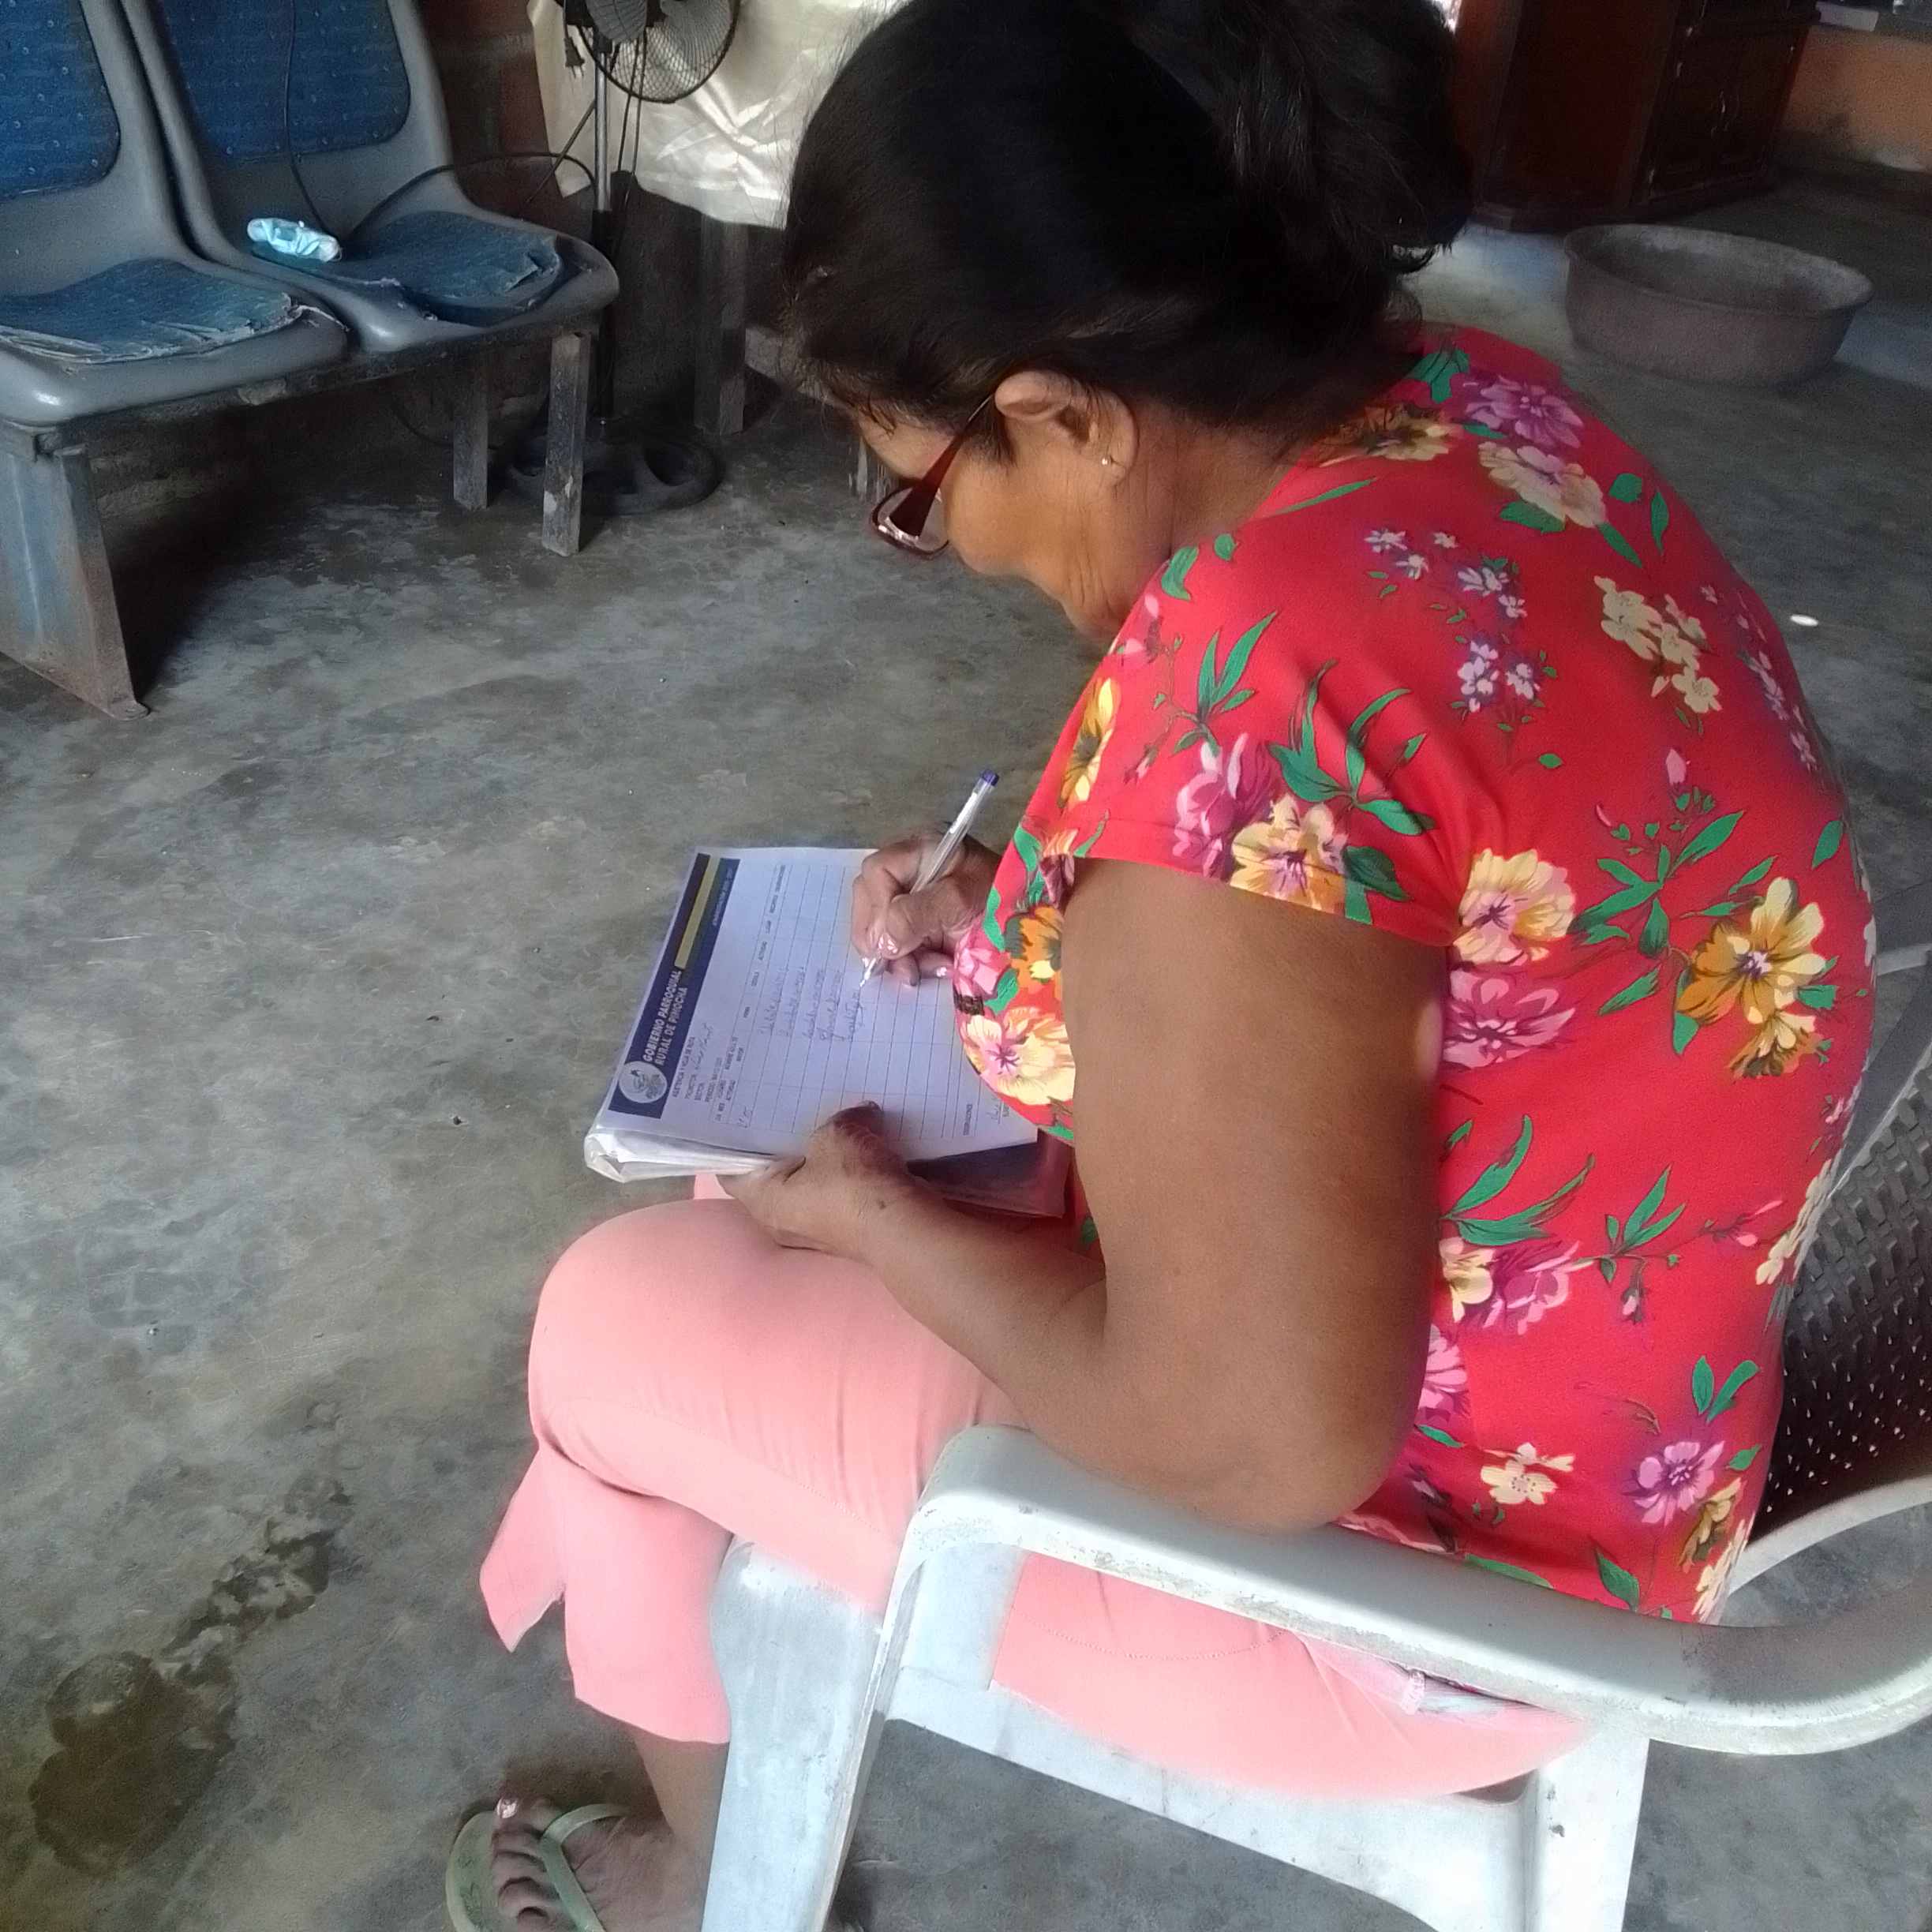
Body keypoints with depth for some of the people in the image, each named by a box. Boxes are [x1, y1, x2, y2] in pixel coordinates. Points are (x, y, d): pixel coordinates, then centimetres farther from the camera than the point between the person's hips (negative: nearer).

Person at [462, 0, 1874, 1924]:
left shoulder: (1250, 672, -36)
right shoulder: (1465, 408, -7)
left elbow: (1250, 1439, -28)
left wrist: (872, 1216, -13)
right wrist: (1041, 911, 1)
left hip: (1409, 1553, -8)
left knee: (614, 1314, 5)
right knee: (854, 1129, 22)